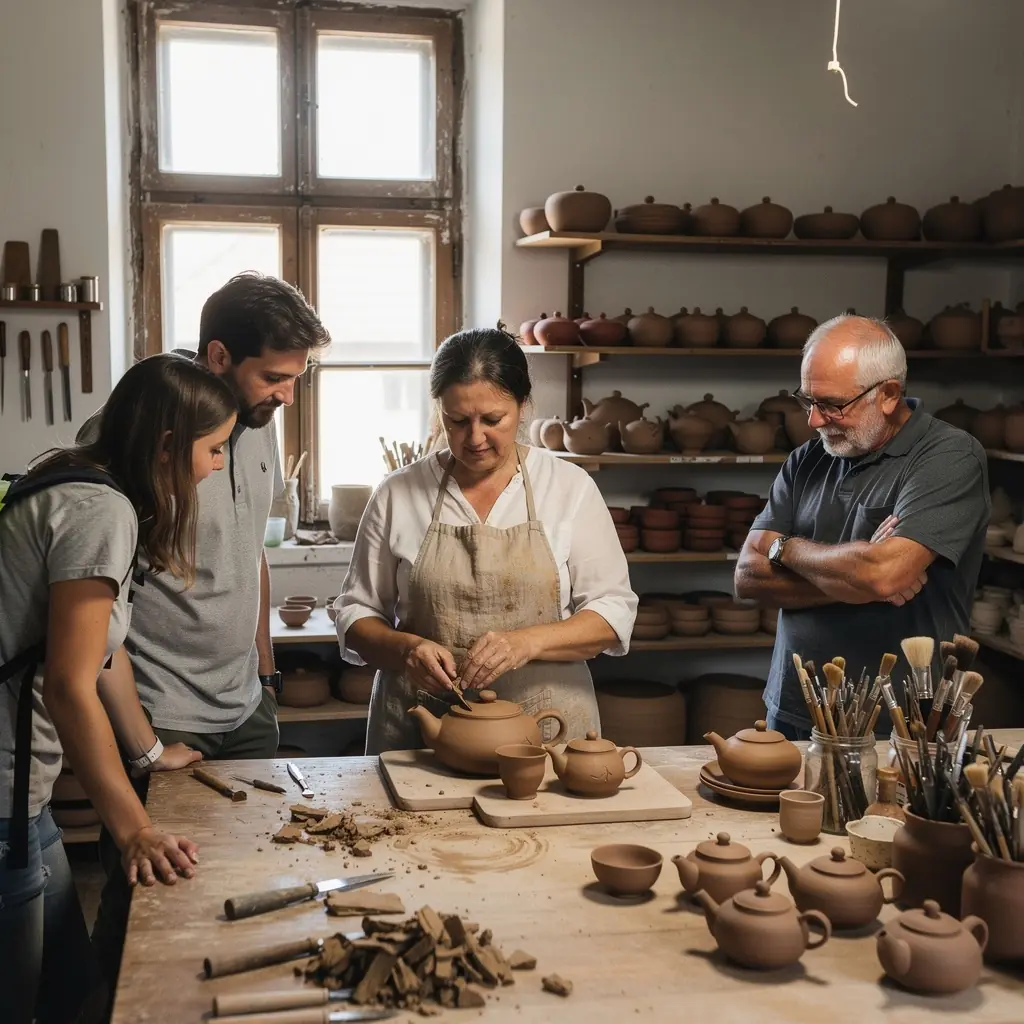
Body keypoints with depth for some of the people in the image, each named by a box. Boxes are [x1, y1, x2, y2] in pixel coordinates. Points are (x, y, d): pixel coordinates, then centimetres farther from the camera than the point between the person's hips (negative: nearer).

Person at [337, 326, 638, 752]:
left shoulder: (570, 487, 3)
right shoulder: (397, 495, 4)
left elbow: (613, 611, 2)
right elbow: (356, 615, 10)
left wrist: (526, 643, -14)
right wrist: (405, 648, -11)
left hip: (546, 730, 0)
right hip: (420, 730, 1)